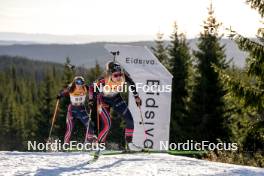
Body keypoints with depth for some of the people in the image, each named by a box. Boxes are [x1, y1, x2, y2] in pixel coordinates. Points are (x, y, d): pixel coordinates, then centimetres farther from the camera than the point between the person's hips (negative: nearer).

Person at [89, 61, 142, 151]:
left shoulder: (124, 76, -30)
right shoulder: (103, 80, -38)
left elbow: (132, 84, -6)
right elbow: (92, 88, -18)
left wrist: (136, 96, -2)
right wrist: (91, 101, -21)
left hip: (116, 98, 4)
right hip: (103, 100, -4)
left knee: (130, 120, -1)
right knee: (107, 125, -18)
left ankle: (129, 144, 14)